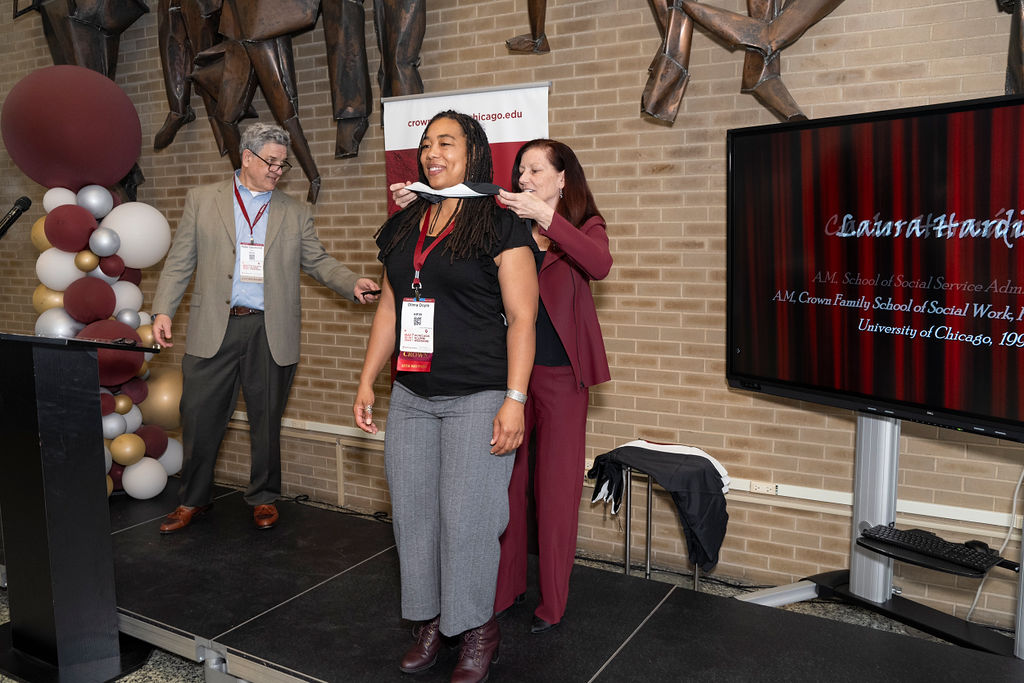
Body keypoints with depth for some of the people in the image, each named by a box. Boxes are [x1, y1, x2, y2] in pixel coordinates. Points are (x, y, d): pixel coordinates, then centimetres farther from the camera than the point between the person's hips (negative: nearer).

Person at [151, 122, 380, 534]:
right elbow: (179, 262, 8)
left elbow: (318, 261, 9)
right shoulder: (202, 200, 9)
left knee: (266, 420, 9)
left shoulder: (295, 213, 12)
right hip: (214, 328, 0)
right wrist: (163, 310, -1)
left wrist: (352, 284, -9)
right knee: (199, 418, 5)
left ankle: (264, 498, 26)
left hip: (271, 333, 1)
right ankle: (193, 500, 24)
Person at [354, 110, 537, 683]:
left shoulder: (501, 226, -5)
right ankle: (430, 623, 28)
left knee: (467, 517, -1)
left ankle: (480, 633, 20)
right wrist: (367, 382, 14)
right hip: (412, 397, 6)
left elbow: (521, 318, -9)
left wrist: (515, 400, -16)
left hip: (478, 398, -6)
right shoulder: (404, 227, 13)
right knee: (413, 514, 10)